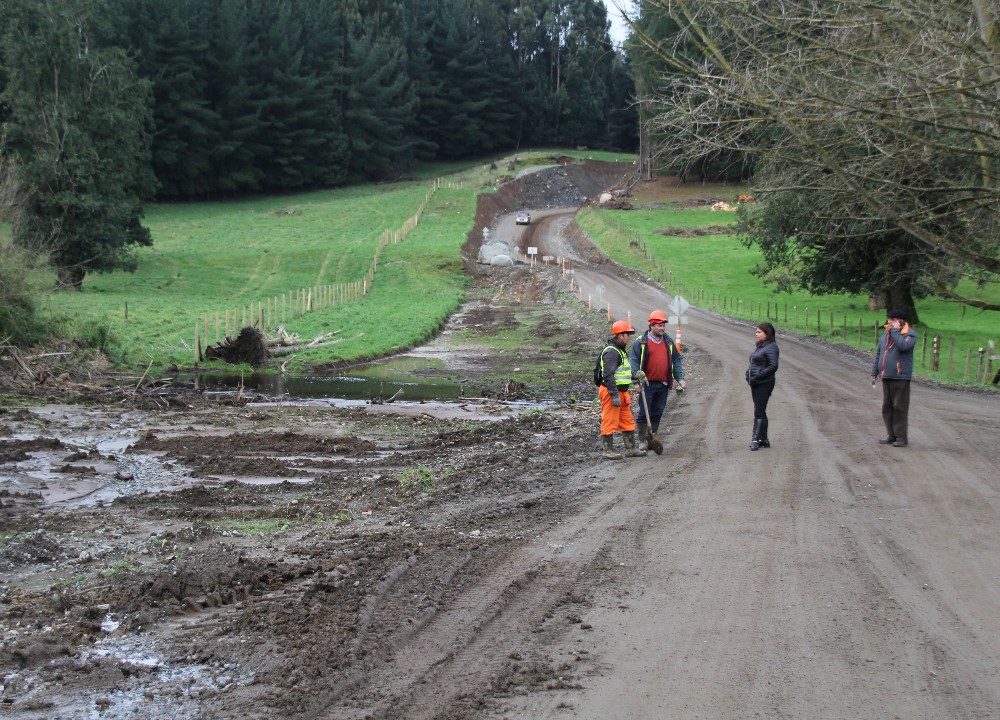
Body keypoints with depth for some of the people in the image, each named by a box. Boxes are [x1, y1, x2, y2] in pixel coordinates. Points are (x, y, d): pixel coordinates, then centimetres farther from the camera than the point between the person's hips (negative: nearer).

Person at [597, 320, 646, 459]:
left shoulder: (620, 350, 17)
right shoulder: (611, 352, -18)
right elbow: (608, 375, -24)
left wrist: (635, 376, 14)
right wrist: (615, 395, -26)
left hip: (621, 392, 11)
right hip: (612, 392, -11)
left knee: (628, 422, 15)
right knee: (610, 422, -3)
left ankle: (631, 449, 22)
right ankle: (608, 450, 4)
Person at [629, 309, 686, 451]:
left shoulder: (668, 341, 11)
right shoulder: (641, 342, -5)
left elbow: (676, 360, 15)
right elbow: (634, 362, -6)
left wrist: (680, 378, 6)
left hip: (663, 385, 5)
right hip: (647, 384, -5)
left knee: (657, 414, 10)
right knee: (644, 414, -1)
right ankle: (642, 440, 7)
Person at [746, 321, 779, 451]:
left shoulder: (771, 347, -13)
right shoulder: (759, 346, 16)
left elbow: (773, 366, -20)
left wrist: (757, 377, -21)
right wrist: (749, 373, 5)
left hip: (764, 384, -10)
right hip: (756, 384, 10)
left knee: (759, 411, -10)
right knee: (760, 411, 13)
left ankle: (756, 439, -9)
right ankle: (764, 439, 19)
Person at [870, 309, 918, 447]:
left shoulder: (909, 334, -6)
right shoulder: (886, 334, 15)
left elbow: (903, 346, -27)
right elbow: (879, 354, 20)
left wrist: (895, 330, -16)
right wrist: (874, 372, 16)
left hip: (900, 377, -7)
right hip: (886, 377, 7)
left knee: (899, 408, -5)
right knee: (887, 407, 9)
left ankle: (901, 437, -2)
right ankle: (891, 435, 15)